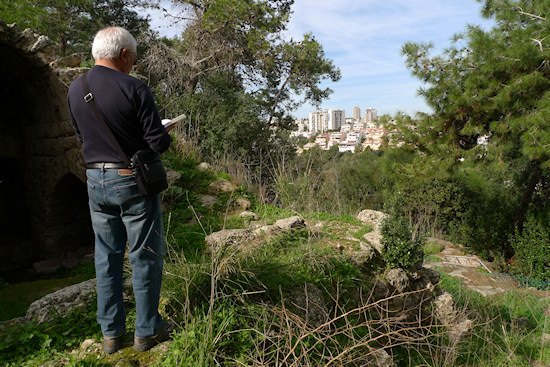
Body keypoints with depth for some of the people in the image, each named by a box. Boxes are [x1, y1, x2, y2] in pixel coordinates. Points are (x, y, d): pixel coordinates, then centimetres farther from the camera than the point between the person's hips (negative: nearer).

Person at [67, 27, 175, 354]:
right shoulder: (134, 88, -15)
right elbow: (158, 142, -15)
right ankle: (147, 330, 19)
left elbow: (82, 136, 15)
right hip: (132, 180, -6)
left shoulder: (75, 89, 5)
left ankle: (111, 333, 25)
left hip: (95, 180, 6)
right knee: (145, 255, 7)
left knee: (107, 256, 15)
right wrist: (166, 137, 7)